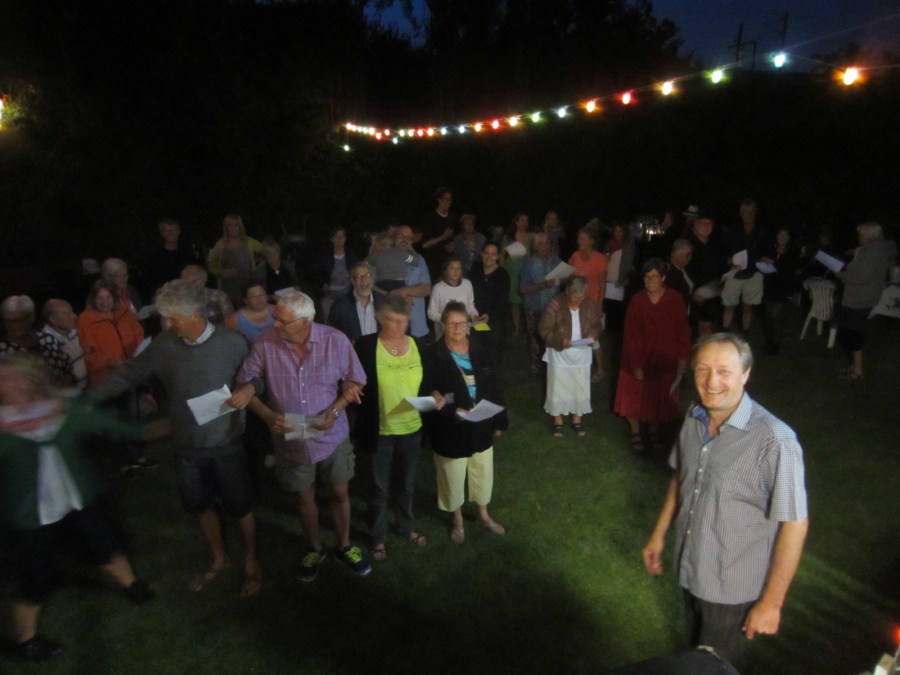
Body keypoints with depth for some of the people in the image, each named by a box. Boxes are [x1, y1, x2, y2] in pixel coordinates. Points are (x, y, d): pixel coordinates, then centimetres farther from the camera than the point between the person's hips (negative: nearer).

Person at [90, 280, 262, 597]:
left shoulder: (233, 343, -18)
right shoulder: (163, 344, -9)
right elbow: (130, 373, 3)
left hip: (225, 444, -4)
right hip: (186, 446, 4)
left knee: (239, 506, 12)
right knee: (201, 505, 21)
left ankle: (251, 563, 36)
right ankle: (219, 559, 45)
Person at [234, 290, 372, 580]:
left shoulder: (336, 340, -17)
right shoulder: (264, 344, -16)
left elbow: (355, 381, -7)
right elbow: (246, 385, -7)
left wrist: (335, 410, -21)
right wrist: (268, 415, -21)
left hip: (332, 436, 0)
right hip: (291, 439, 1)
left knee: (339, 493, 16)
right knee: (304, 496, 19)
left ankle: (345, 546, 42)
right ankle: (315, 549, 45)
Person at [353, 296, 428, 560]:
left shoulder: (417, 345, -3)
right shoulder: (366, 345, -15)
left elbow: (426, 382, 7)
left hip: (411, 428, 4)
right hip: (379, 430, -3)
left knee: (406, 484, 23)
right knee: (379, 488, 14)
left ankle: (407, 528, 47)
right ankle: (378, 537, 37)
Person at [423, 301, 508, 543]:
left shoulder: (481, 352, -2)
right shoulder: (433, 356, -16)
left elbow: (495, 388, 5)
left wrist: (499, 421, 6)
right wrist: (451, 411, -30)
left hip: (481, 427, 4)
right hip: (450, 431, -4)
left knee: (483, 474, 21)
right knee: (453, 478, 15)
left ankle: (483, 515, 46)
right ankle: (457, 520, 41)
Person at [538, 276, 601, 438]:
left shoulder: (589, 304, -6)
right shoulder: (555, 304, -18)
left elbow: (596, 325, 6)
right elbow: (544, 330, -15)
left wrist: (592, 335, -16)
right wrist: (559, 341, -29)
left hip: (582, 355, 3)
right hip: (559, 355, -3)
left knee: (580, 388, 14)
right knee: (558, 388, 10)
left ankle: (577, 420, 34)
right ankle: (557, 421, 29)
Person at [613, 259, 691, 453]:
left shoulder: (675, 300, -11)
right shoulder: (636, 301, -14)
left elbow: (683, 332, -4)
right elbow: (631, 335, -12)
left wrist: (682, 360, -4)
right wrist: (636, 364, -14)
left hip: (665, 361, 1)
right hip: (640, 360, -1)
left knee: (659, 398, 17)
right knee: (636, 397, 12)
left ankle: (654, 432, 38)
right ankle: (635, 434, 31)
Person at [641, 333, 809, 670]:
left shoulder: (774, 440, -29)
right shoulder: (694, 419, -8)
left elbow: (794, 524, -21)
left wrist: (771, 602, -16)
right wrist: (659, 534, 12)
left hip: (732, 585, -5)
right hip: (689, 567, 6)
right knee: (693, 656, 28)